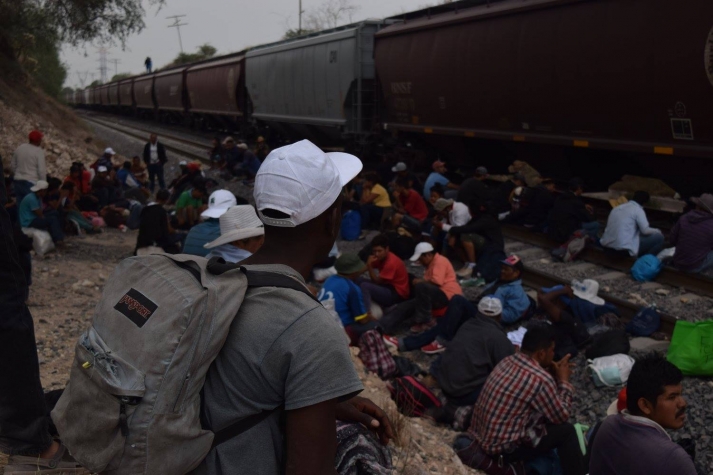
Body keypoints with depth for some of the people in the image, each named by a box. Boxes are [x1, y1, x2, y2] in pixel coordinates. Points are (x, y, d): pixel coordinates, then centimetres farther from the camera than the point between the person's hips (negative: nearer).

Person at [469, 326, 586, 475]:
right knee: (566, 431, 2)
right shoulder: (540, 379, -23)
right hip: (501, 449, -8)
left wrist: (552, 373, 10)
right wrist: (564, 381, 4)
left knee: (547, 412, 21)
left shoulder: (508, 361, 1)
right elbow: (562, 417, -7)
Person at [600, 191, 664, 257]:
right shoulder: (638, 209, -3)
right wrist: (657, 231, 15)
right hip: (624, 249, -8)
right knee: (659, 237, 6)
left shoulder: (618, 207, 17)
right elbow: (645, 231, -6)